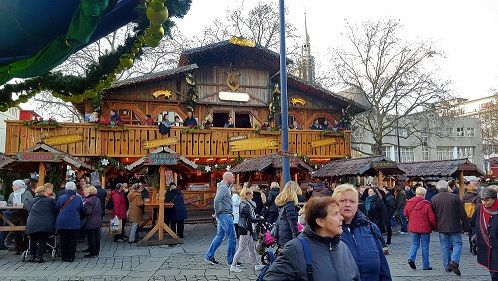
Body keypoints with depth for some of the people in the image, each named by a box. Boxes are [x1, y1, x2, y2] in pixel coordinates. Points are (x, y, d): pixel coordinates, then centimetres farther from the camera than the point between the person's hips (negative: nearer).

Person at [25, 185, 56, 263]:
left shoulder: (30, 201, 10)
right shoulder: (50, 201, -3)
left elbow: (28, 211, 22)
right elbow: (55, 211, 6)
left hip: (31, 225, 3)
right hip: (45, 225, -3)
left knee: (33, 240, 17)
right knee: (42, 241, 4)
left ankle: (32, 255, 20)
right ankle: (39, 256, 3)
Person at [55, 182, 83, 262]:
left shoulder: (61, 198, -2)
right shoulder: (78, 198, -4)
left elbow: (56, 209, 6)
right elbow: (81, 211, 5)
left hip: (62, 223, 1)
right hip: (74, 223, -1)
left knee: (63, 240, 11)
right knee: (73, 240, 7)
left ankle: (64, 257, 15)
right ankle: (71, 257, 7)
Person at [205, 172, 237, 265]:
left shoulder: (225, 187, 16)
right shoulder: (223, 187, -16)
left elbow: (218, 200, 26)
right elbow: (217, 200, -28)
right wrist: (217, 212, -17)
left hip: (224, 215, 10)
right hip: (225, 215, -10)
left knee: (220, 236, 14)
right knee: (232, 238, -3)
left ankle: (209, 256, 19)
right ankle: (231, 260, 6)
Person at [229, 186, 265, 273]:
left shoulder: (242, 204, 11)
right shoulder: (246, 205, -19)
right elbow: (251, 219, -19)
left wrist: (257, 216, 2)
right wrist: (260, 218, -5)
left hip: (247, 229, 10)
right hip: (245, 229, -10)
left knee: (251, 248, 14)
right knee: (242, 248, -2)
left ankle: (256, 265, 22)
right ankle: (233, 266, 5)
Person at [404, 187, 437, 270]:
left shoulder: (409, 203, -2)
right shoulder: (427, 204, -15)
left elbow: (406, 213, 11)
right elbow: (432, 218, -13)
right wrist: (434, 226, 5)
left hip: (413, 227, 3)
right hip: (425, 228, -3)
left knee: (414, 243, 16)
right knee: (425, 246, 7)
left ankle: (411, 258, -6)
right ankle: (426, 265, 13)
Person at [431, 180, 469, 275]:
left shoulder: (434, 199, -3)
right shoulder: (455, 197, -7)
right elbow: (462, 214, -3)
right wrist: (465, 227, 6)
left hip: (442, 228, 2)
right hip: (455, 227, -2)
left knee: (445, 247, 10)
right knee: (457, 243, 8)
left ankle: (447, 266, 14)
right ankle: (454, 261, -12)